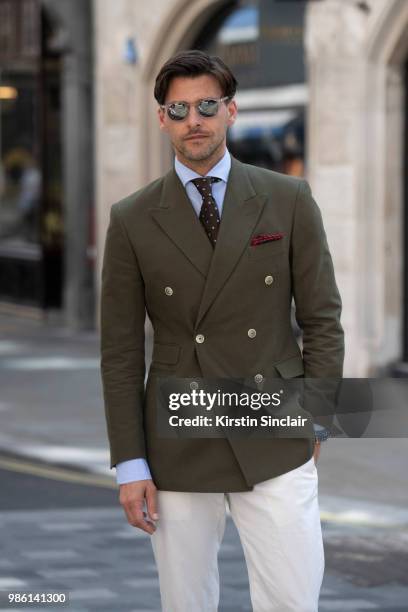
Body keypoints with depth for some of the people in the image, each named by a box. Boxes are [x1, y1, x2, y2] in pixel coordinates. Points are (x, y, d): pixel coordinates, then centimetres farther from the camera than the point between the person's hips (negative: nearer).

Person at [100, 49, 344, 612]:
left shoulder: (288, 200, 2)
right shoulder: (132, 221, 2)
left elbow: (322, 317, 5)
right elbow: (120, 351, 2)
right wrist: (129, 464, -2)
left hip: (276, 446, 0)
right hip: (178, 453, 0)